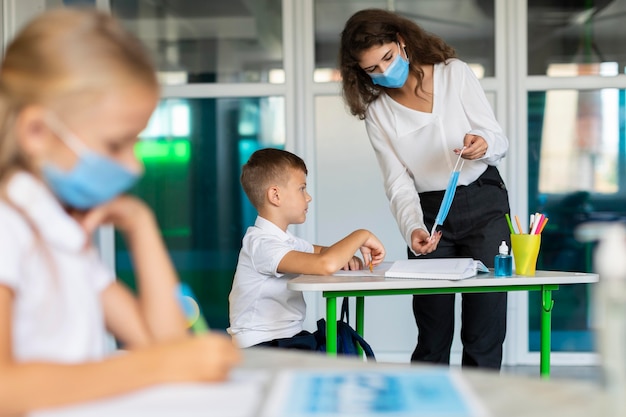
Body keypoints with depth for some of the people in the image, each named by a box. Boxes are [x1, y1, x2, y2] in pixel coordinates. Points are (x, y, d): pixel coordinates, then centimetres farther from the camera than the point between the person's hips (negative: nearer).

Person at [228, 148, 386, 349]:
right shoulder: (261, 243, -19)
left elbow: (322, 252, 28)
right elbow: (325, 265, -32)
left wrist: (346, 256, 4)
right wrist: (361, 236, -16)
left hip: (289, 337, 10)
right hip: (261, 347, -9)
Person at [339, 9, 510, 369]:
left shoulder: (454, 72, -4)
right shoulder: (376, 112, 2)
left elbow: (500, 141, -3)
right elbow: (398, 183, -2)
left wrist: (483, 146, -27)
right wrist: (413, 228, -21)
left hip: (484, 204, -1)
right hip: (429, 212, 2)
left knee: (484, 332, -6)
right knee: (433, 336, -1)